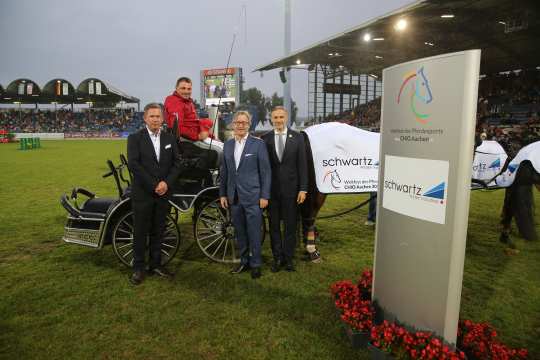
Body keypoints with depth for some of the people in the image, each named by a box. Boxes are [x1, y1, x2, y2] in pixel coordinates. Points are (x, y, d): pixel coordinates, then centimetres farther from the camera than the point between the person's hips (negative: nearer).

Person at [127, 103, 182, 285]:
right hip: (142, 193, -3)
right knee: (140, 232, 4)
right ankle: (138, 268, 15)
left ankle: (155, 264, 23)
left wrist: (166, 183, -11)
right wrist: (153, 185, -15)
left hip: (163, 193, 3)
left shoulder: (170, 139, 9)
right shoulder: (135, 138, -1)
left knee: (158, 231, 11)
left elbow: (176, 164, 5)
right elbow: (133, 164, -11)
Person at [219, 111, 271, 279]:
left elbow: (265, 171, -5)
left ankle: (256, 264, 16)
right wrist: (222, 194, 10)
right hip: (234, 197, 5)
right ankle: (244, 261, 29)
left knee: (254, 232, 1)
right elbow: (224, 171, 14)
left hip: (252, 197, -4)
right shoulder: (227, 145, 10)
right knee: (239, 232, 13)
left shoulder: (258, 144, -4)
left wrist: (264, 196, -9)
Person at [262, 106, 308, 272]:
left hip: (291, 188, 0)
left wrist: (303, 189, -6)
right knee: (274, 224, 10)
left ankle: (288, 257, 24)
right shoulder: (265, 138, 0)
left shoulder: (297, 137, 0)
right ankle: (277, 257, 24)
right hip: (272, 188, 1)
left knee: (290, 225, 9)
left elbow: (302, 164, -1)